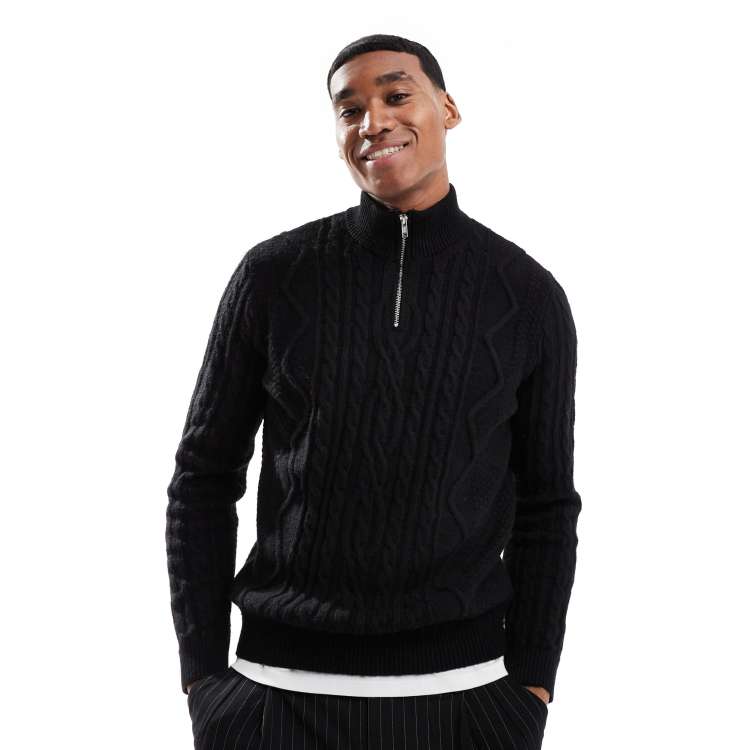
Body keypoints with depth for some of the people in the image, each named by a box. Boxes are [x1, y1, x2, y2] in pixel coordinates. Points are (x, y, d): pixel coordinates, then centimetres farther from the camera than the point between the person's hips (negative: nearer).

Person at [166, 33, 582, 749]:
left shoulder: (529, 296, -1)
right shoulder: (273, 275, -3)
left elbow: (545, 505, 5)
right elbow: (204, 478, 3)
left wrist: (531, 692, 0)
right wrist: (203, 679, -1)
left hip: (459, 688, 1)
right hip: (282, 688, 0)